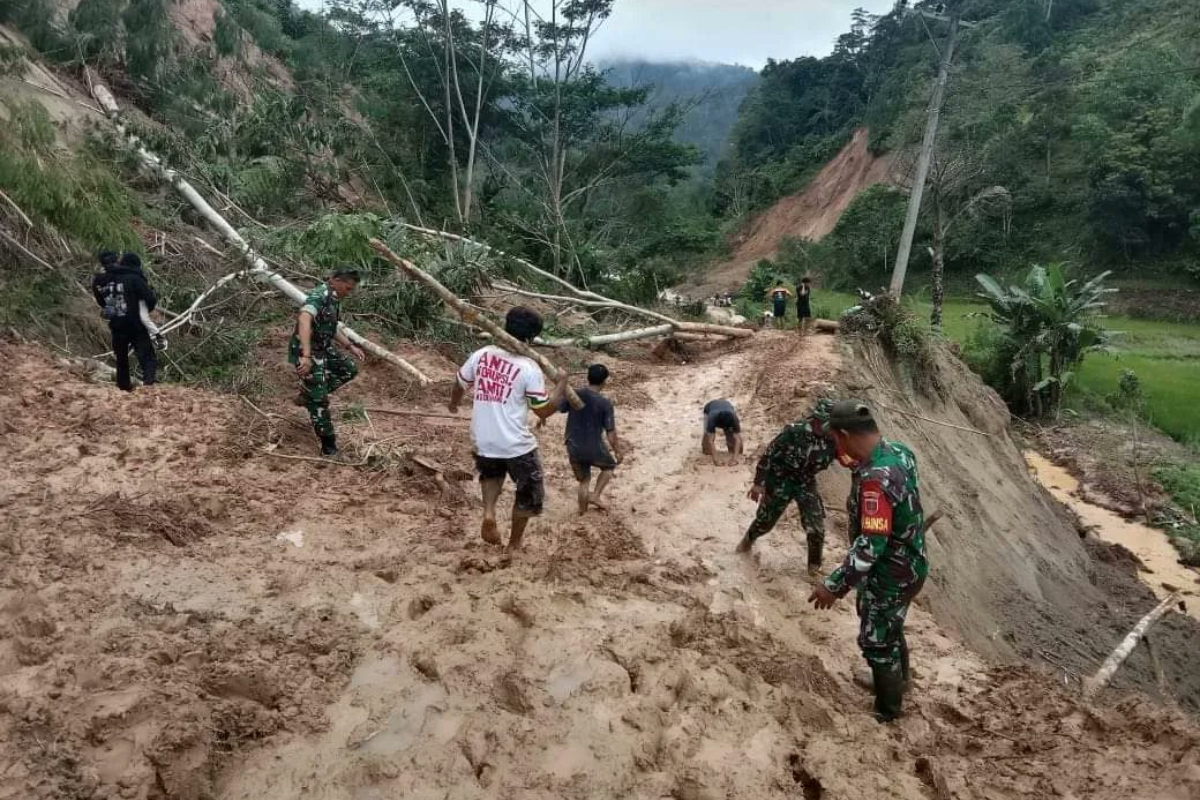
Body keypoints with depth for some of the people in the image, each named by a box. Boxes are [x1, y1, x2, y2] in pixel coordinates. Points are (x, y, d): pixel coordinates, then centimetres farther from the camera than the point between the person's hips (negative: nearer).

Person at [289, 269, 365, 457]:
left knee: (349, 369, 17)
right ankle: (328, 445, 6)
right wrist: (306, 356, -49)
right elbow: (304, 320, -40)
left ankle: (308, 394, 19)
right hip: (307, 354, -9)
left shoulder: (334, 299, 9)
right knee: (319, 401, -4)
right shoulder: (319, 296, -22)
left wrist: (350, 346, 20)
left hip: (323, 349, 9)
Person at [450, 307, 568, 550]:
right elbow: (545, 411, -11)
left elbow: (459, 386, 14)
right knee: (529, 492, 20)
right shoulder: (529, 368, -16)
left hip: (483, 442, 5)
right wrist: (562, 383, 2)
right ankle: (515, 542, 33)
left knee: (491, 473, 36)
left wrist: (453, 404, 36)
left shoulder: (481, 355, -2)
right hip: (516, 445, -4)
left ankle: (489, 512, 11)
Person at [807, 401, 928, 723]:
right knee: (890, 628, 30)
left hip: (890, 575, -9)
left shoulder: (874, 479, -35)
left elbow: (871, 545, -35)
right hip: (909, 565, 9)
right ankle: (898, 681, 53)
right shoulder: (899, 451, -6)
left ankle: (888, 709, 32)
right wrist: (858, 466, 19)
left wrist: (835, 585, -30)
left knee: (876, 641, 12)